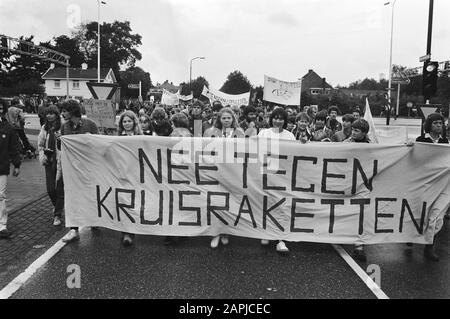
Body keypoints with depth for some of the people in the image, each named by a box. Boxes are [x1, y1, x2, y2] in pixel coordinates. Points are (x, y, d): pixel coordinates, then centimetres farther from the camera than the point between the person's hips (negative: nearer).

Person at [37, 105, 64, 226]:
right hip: (49, 161, 5)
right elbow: (40, 145, 17)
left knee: (60, 188, -1)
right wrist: (42, 156, 4)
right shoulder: (44, 128, 9)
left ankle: (57, 215, 10)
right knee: (50, 189, 7)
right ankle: (57, 206, 36)